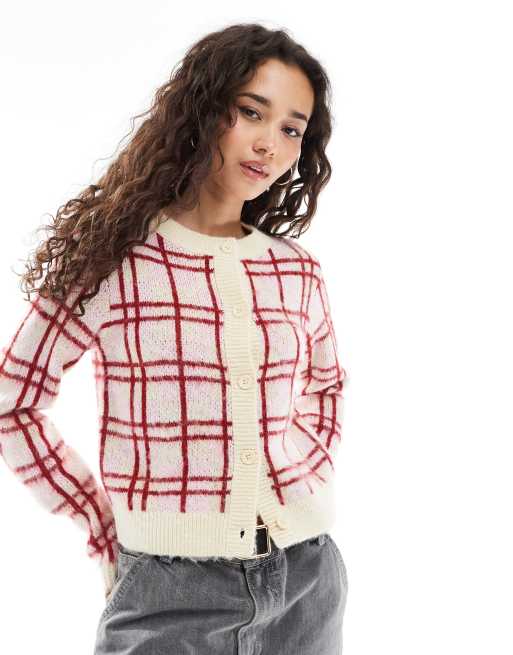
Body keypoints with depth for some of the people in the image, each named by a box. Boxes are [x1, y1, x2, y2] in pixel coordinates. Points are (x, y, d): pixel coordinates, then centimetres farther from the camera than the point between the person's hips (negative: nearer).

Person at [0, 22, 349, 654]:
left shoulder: (297, 271, 3)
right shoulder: (112, 258, -7)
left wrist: (307, 479, 7)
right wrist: (105, 529, -3)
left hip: (307, 580, 4)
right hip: (171, 592, -4)